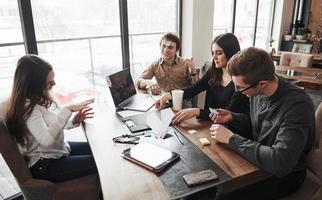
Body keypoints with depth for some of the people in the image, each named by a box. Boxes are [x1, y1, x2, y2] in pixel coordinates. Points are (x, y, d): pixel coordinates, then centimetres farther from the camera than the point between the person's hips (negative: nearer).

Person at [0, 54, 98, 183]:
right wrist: (67, 110, -36)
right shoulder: (28, 107, -25)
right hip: (44, 166, -9)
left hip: (60, 148, 9)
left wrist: (74, 121, -10)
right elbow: (47, 139, -38)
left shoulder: (39, 100, 0)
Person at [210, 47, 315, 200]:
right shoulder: (257, 91, -7)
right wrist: (232, 117, -7)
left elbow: (280, 162, -37)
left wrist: (231, 139, -31)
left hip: (285, 174, -6)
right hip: (257, 156, 7)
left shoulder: (297, 105, -29)